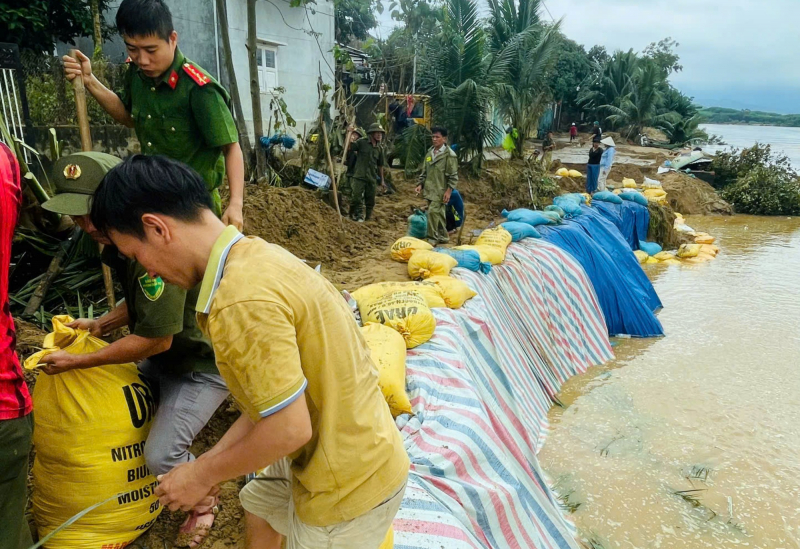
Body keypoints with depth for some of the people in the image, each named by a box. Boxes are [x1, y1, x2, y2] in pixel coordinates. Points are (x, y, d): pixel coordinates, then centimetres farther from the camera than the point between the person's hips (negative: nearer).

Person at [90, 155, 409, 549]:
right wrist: (213, 460, 8)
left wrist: (204, 475, -9)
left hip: (348, 486, -8)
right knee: (258, 503, 29)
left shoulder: (240, 302, -30)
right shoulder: (257, 254, -1)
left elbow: (289, 429, -25)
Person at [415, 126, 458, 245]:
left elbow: (453, 176, -10)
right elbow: (424, 172, 18)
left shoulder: (449, 155, -10)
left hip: (440, 191, -7)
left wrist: (449, 191, -16)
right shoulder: (430, 153, 11)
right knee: (438, 214, 14)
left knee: (433, 211, -15)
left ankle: (432, 238, -6)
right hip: (430, 190, 7)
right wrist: (420, 184, 7)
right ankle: (442, 237, 25)